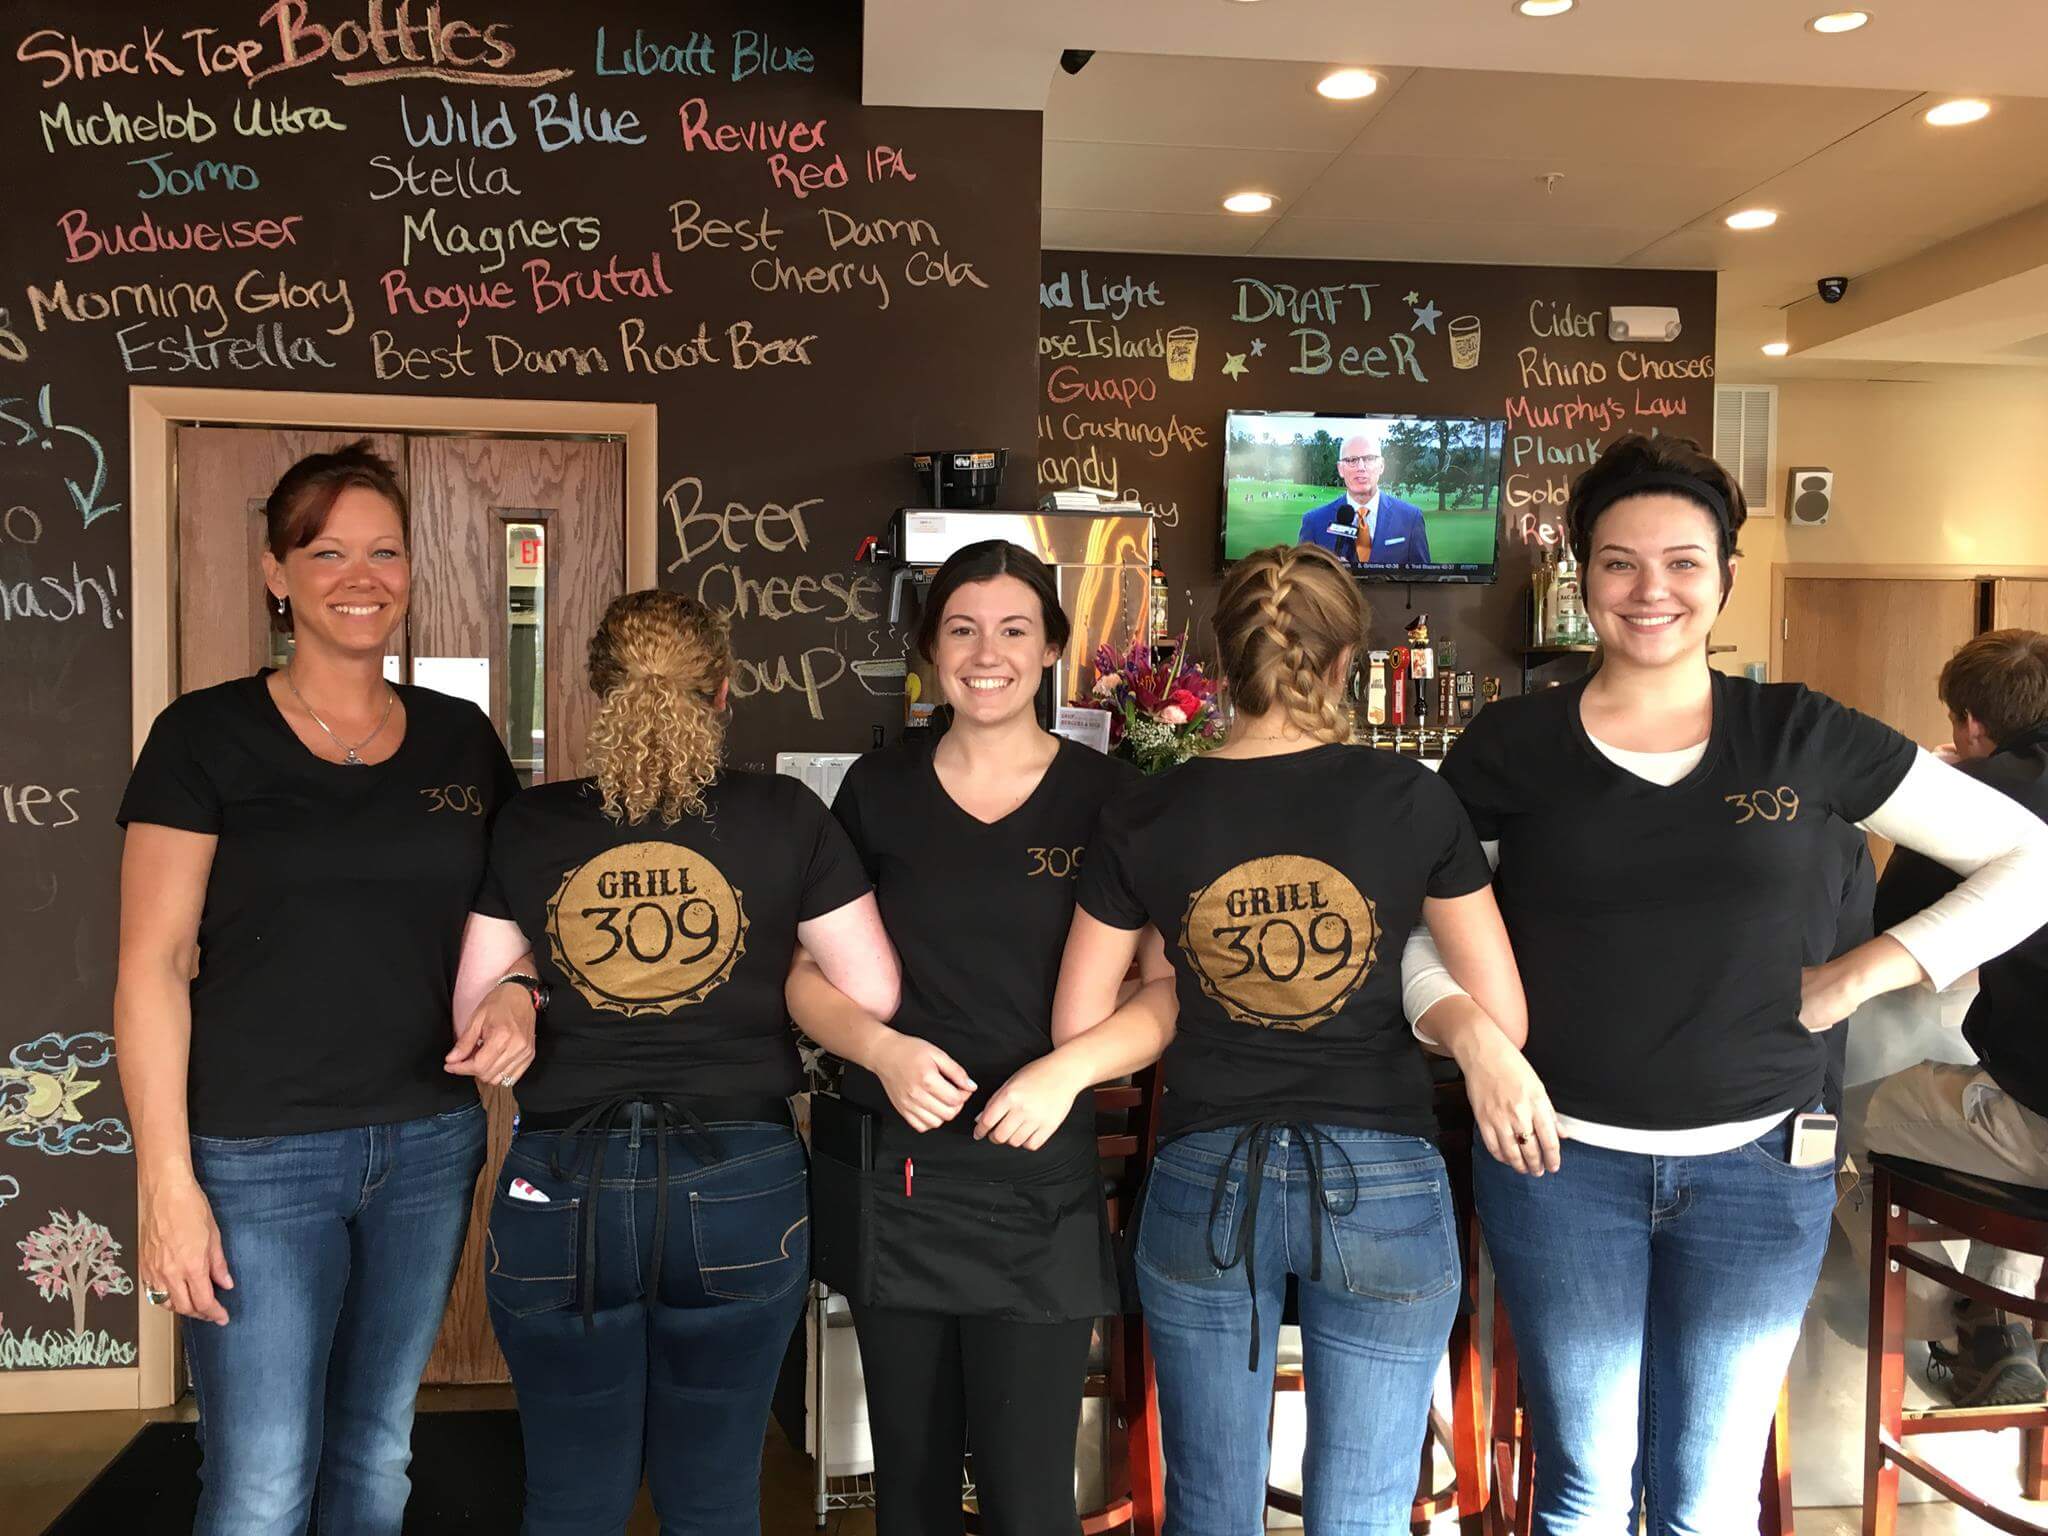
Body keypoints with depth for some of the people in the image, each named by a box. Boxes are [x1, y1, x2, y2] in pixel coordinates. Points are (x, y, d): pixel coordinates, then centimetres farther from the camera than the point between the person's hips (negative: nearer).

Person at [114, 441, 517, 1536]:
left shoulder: (461, 739, 5)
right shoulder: (206, 736, -5)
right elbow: (153, 965, -8)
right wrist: (167, 1182, -12)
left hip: (427, 1146, 4)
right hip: (255, 1157, -3)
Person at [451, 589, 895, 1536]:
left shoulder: (531, 825, 0)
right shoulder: (783, 816, -5)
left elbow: (476, 1013, 4)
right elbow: (873, 995, -2)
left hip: (561, 1194, 1)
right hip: (737, 1189, -1)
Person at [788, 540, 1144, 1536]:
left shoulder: (1105, 797, -1)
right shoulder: (878, 789, 3)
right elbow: (805, 977, 5)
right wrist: (883, 1049, -13)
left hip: (1038, 1187, -2)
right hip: (892, 1174, 2)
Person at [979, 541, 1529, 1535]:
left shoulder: (1144, 819, -5)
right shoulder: (1409, 799, -8)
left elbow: (1076, 1029, 2)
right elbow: (1503, 1020, -3)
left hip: (1205, 1184, 1)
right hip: (1380, 1187, -1)